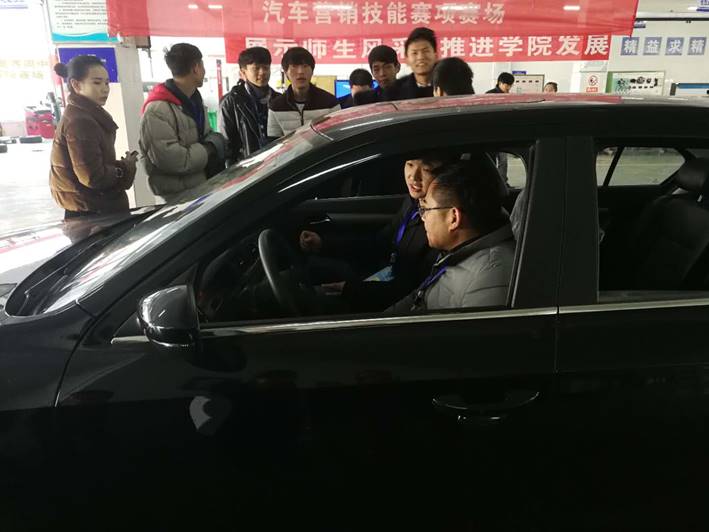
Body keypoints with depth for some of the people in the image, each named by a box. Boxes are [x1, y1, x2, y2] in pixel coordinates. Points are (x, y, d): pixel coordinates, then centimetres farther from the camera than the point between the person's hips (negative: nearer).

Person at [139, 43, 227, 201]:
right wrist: (209, 149, -15)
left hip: (204, 186, 8)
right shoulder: (157, 110, -20)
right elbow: (169, 159, -27)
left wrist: (216, 141, -4)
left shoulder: (194, 99, 11)